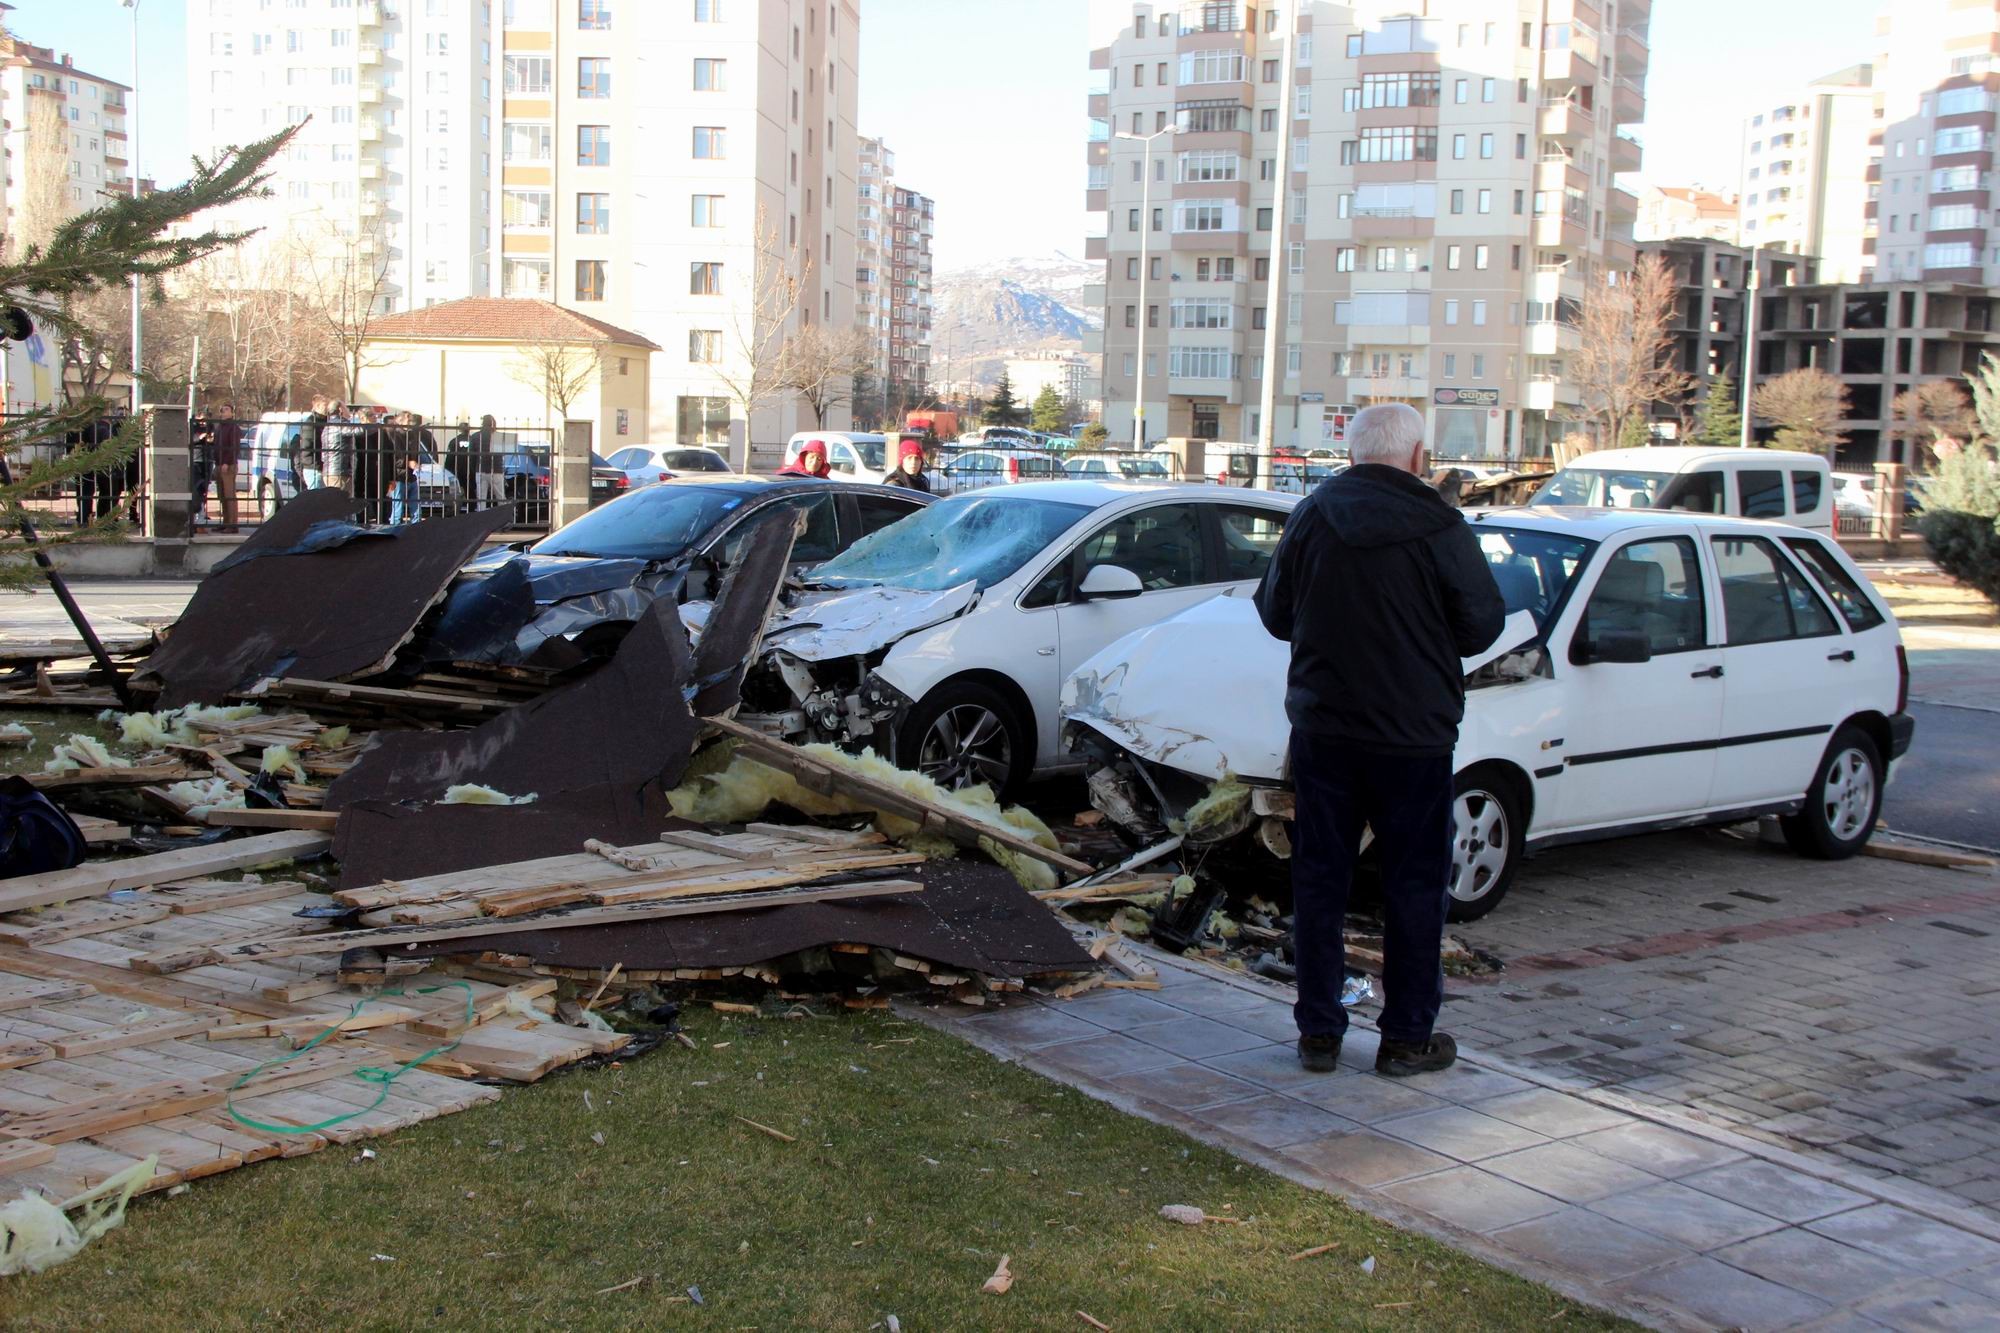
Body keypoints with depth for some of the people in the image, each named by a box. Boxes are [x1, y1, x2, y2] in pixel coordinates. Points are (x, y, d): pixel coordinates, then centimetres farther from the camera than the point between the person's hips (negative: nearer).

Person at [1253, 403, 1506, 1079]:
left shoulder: (1310, 517, -2)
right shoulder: (1440, 528, -12)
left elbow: (1274, 612, 7)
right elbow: (1482, 626, -4)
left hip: (1321, 728, 3)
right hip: (1413, 736, -3)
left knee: (1318, 876, 11)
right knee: (1414, 883, 8)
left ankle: (1318, 1031, 16)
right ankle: (1407, 1037, 14)